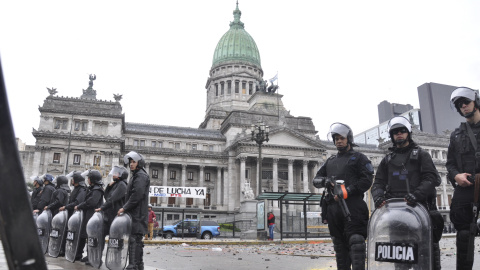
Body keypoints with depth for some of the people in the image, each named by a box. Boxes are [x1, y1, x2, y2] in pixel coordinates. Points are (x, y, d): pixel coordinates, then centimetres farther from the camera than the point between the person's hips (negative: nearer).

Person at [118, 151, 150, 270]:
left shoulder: (141, 176, -8)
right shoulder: (135, 175, 24)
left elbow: (137, 195, -18)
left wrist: (125, 208, -14)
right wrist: (125, 208, 13)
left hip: (137, 214, -10)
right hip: (135, 213, 10)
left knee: (134, 239, -12)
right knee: (137, 239, 13)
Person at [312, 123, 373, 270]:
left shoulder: (359, 158, 9)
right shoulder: (330, 161, 25)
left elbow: (367, 180, -4)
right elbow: (316, 179, 20)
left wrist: (347, 191, -17)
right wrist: (324, 181, -4)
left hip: (353, 206, -5)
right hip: (333, 207, 6)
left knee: (356, 243, -13)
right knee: (339, 245, 9)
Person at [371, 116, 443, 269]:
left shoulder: (421, 155, 16)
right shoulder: (387, 160, 24)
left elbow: (431, 178, 1)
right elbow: (378, 183, 15)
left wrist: (417, 194, -19)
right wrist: (378, 196, -8)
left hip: (418, 204, -2)